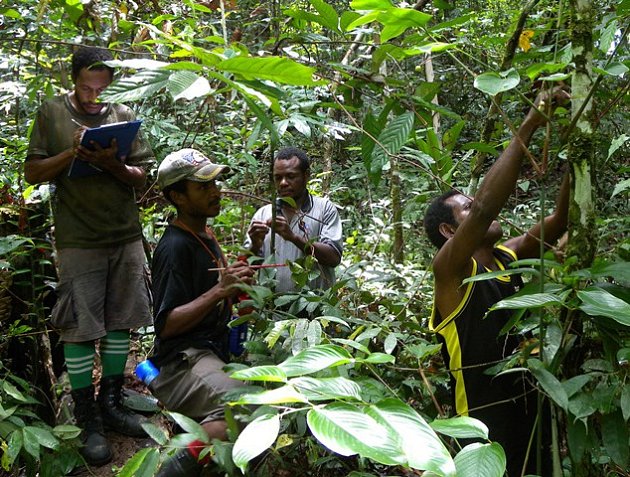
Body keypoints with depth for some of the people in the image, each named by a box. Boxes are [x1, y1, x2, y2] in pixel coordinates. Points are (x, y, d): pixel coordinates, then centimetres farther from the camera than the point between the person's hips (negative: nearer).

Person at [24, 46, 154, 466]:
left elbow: (141, 177, 6)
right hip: (79, 239, -3)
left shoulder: (124, 115, 7)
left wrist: (111, 164, -14)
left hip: (126, 235, 3)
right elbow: (32, 172, 1)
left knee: (119, 321, 9)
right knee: (79, 328, -1)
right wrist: (72, 153, -15)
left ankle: (111, 403, 23)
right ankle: (87, 420, 10)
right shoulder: (52, 113, 2)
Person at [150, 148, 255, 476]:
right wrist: (220, 290, -22)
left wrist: (236, 283, 9)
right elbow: (166, 324, -17)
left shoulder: (205, 236, 15)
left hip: (216, 348, 10)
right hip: (182, 360, -10)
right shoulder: (175, 247, -13)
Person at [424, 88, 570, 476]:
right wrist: (528, 127, -28)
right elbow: (486, 207, -30)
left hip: (531, 410, 7)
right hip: (486, 424, -7)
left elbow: (561, 218, 0)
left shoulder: (510, 256, 5)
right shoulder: (451, 270, -15)